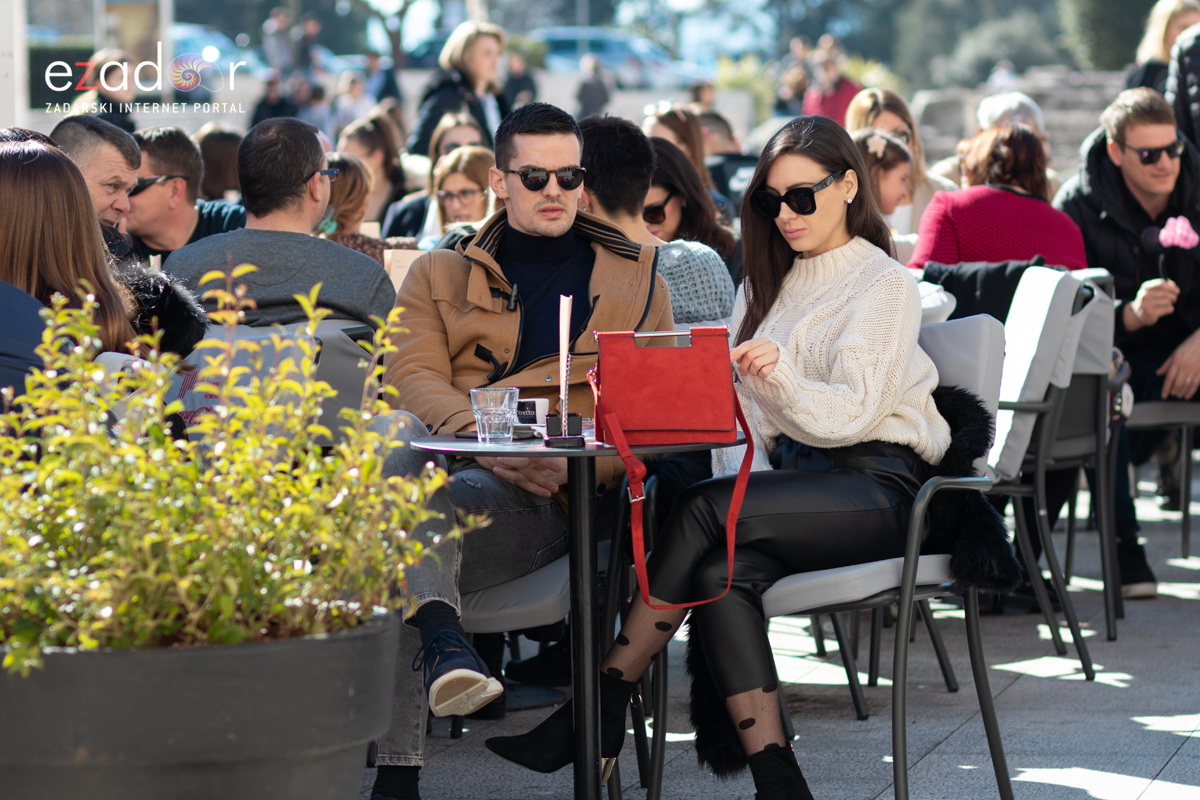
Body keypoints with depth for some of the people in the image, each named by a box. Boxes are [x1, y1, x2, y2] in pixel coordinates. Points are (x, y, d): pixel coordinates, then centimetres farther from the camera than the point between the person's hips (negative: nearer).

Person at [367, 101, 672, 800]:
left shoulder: (637, 282, 22)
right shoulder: (439, 276, 23)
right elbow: (412, 377, 5)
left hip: (549, 502, -2)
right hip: (442, 464, 2)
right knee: (395, 439, -39)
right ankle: (441, 632, -56)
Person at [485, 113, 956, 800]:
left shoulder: (884, 284, 1)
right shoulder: (770, 283, 22)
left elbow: (851, 412, -14)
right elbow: (741, 411, 12)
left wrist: (781, 379, -35)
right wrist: (745, 480, -9)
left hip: (875, 482, -6)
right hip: (794, 474, 6)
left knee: (702, 511, -28)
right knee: (723, 575, -29)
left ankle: (601, 709, -25)